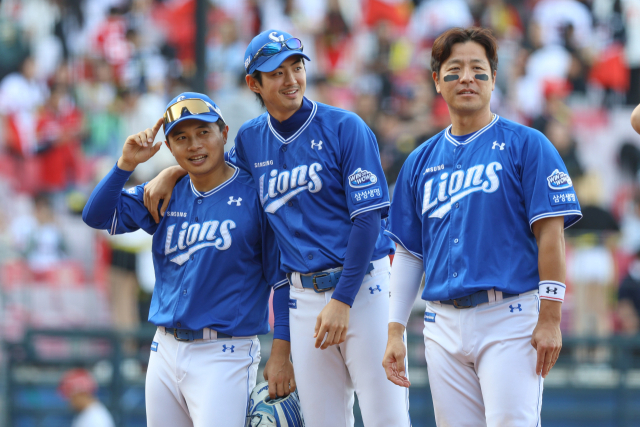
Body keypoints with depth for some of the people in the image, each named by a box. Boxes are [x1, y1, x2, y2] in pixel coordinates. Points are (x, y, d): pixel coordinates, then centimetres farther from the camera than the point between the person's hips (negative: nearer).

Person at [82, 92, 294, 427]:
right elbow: (96, 215, 7)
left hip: (224, 354, -6)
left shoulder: (254, 195, -5)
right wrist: (126, 163, -5)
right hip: (165, 349, 6)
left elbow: (283, 279, -6)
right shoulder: (164, 197, 11)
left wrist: (281, 353, -11)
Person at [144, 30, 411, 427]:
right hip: (303, 292, 5)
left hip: (363, 285, -5)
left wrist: (342, 300, -16)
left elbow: (368, 218, -10)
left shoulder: (345, 128, -6)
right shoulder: (251, 139, 10)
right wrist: (173, 172, 14)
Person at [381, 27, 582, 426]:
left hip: (511, 317, -5)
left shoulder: (525, 145, 0)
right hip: (444, 326, 5)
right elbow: (408, 252, 17)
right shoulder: (420, 162, 15)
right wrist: (395, 330, 9)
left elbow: (551, 232, -6)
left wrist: (550, 318, -13)